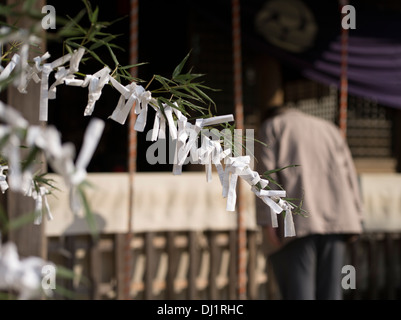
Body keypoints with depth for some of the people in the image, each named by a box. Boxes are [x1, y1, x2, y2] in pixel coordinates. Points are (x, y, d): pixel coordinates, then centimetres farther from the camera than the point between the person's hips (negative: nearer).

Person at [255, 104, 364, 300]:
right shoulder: (328, 129, 26)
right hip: (333, 221, 4)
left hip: (292, 224, -4)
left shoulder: (270, 127, 12)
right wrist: (354, 222, 9)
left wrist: (267, 224, -9)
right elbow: (349, 176, 15)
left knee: (296, 294, -6)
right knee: (329, 294, 5)